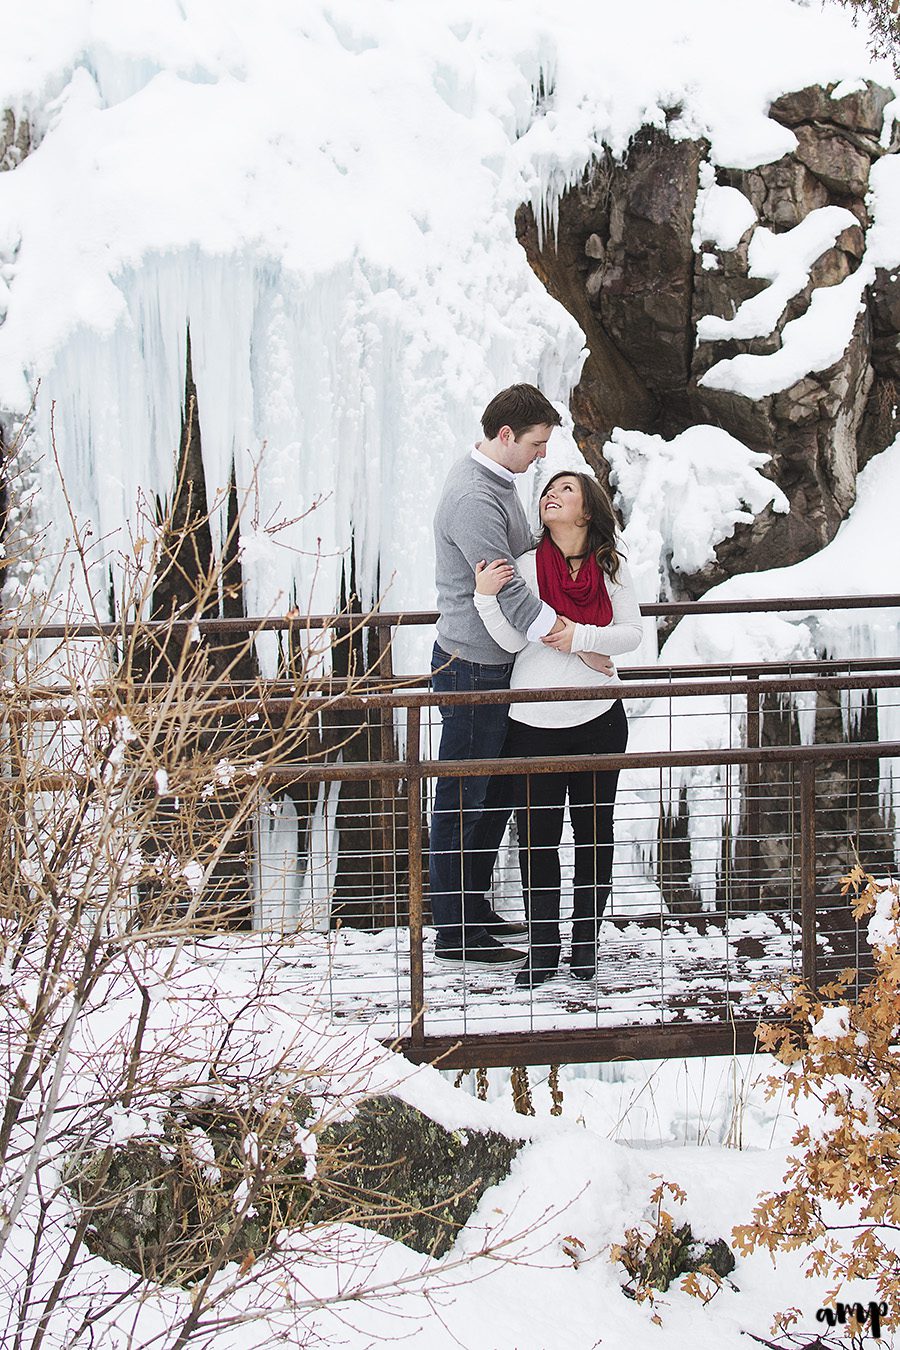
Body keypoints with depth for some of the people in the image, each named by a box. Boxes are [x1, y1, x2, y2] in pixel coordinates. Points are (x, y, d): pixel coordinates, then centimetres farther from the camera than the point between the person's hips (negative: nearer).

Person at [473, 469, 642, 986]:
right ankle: (543, 947, 13)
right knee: (538, 837, 2)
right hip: (535, 724, -1)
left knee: (595, 834, 10)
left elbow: (633, 632, 0)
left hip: (599, 718, 2)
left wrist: (580, 637, -14)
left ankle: (586, 940, 23)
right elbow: (515, 640, -10)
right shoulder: (525, 564, -3)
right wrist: (487, 598, -25)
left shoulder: (611, 565, 2)